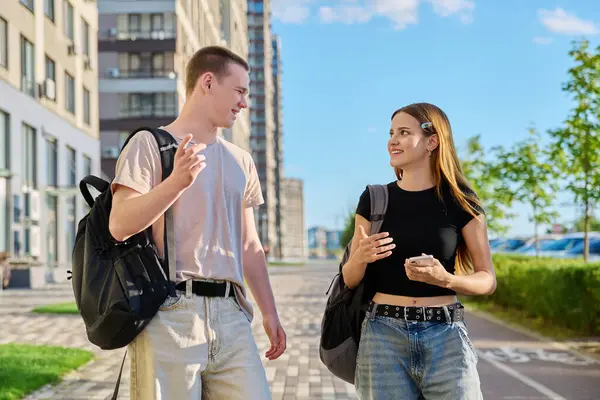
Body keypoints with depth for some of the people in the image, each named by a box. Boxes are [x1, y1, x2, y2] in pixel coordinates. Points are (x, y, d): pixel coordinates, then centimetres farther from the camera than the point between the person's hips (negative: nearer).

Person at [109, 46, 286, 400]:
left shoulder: (241, 161, 20)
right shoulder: (151, 144, 3)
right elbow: (119, 226, -8)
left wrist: (270, 312, 17)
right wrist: (176, 182, -21)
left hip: (230, 316, 5)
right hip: (170, 312, -5)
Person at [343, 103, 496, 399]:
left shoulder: (460, 201, -1)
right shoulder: (374, 199, 4)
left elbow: (487, 280, 2)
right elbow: (350, 279, 7)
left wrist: (445, 278, -18)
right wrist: (361, 257, -16)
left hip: (445, 338, -1)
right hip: (383, 336, 1)